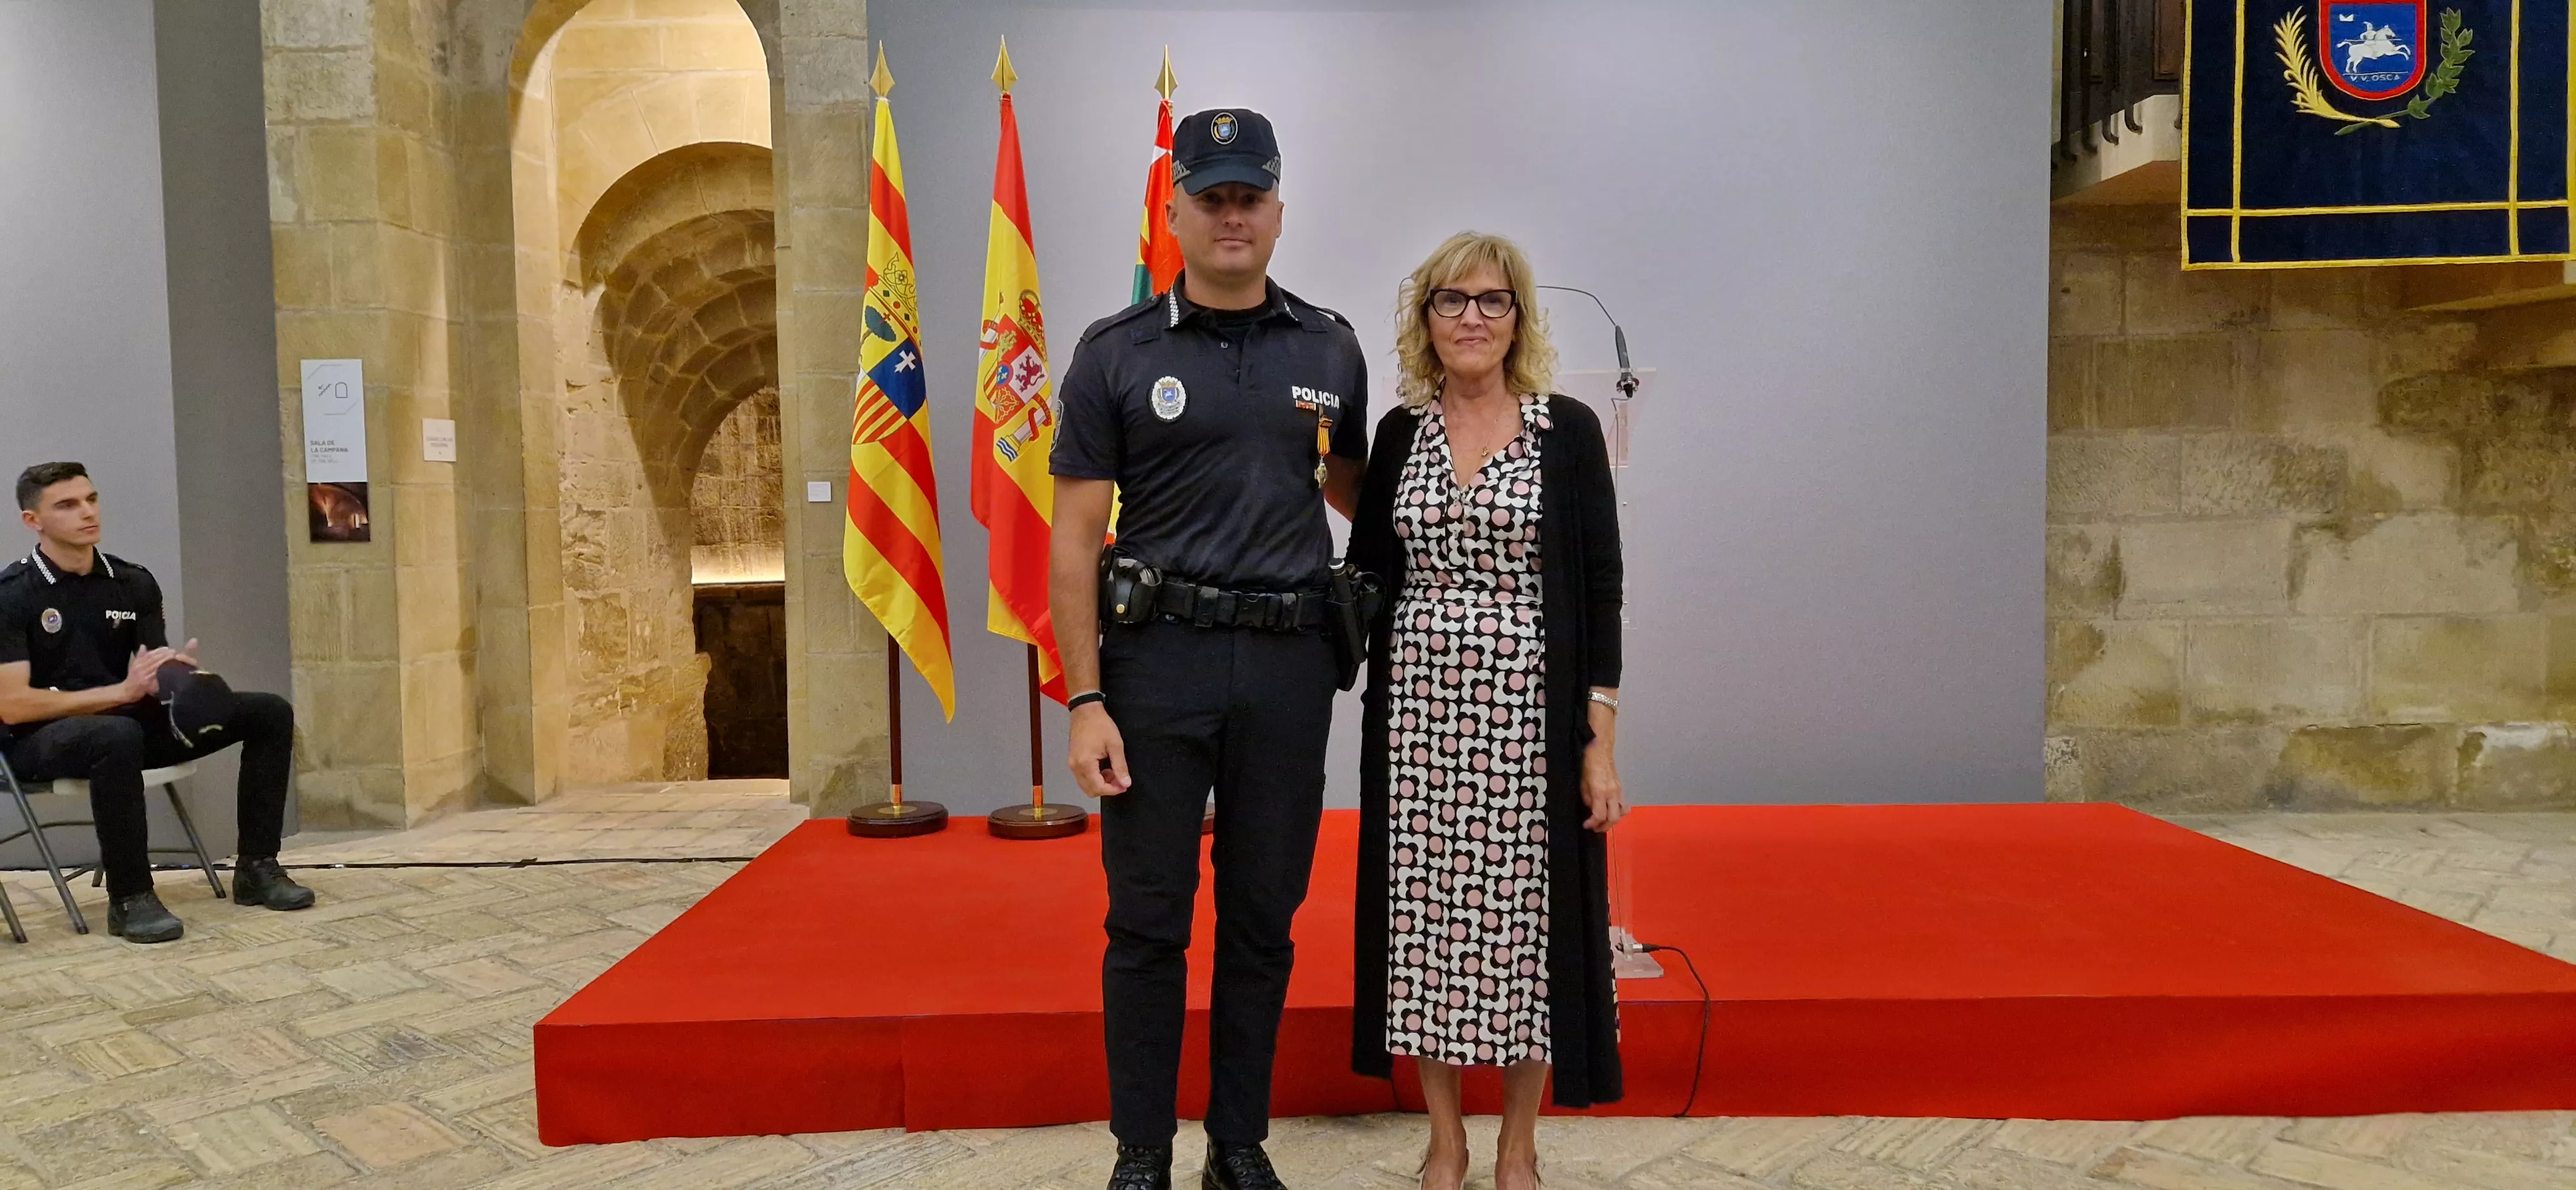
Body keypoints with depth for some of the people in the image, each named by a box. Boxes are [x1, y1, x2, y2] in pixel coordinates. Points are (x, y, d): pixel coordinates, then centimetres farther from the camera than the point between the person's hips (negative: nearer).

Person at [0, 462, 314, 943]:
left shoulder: (134, 583, 6)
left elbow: (157, 679, 6)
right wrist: (121, 691, -23)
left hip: (129, 721, 6)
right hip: (44, 739, -6)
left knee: (269, 712, -8)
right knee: (118, 735, -41)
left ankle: (256, 868, -4)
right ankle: (130, 899, -26)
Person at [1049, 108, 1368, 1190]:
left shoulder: (1329, 347, 9)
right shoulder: (1118, 353, 1)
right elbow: (1074, 536, -2)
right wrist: (1085, 700, -9)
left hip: (1289, 664, 3)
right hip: (1157, 660, -2)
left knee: (1263, 920, 10)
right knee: (1147, 923, 5)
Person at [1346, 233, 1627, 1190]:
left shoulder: (1567, 431, 0)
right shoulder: (1399, 434, 8)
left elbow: (1598, 592, -3)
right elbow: (1367, 574, 13)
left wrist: (1600, 743, -6)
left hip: (1530, 708, -2)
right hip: (1417, 706, 3)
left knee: (1523, 906, 4)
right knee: (1423, 907, 6)